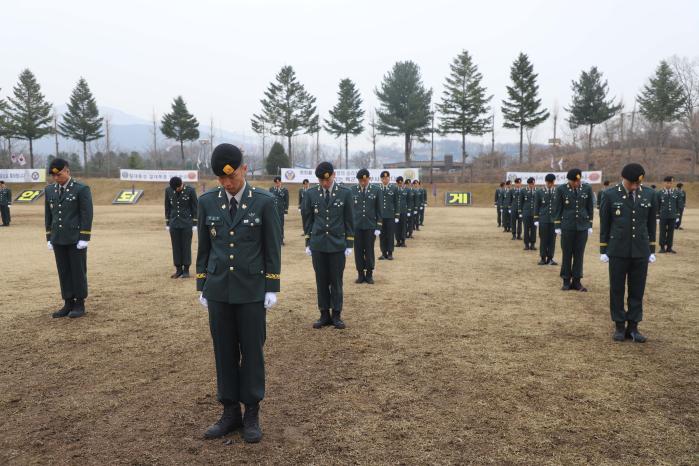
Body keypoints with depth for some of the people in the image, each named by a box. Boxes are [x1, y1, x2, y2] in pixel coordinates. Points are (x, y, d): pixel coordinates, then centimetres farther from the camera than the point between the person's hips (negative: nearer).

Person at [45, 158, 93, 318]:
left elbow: (87, 215, -12)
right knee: (64, 272, 8)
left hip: (76, 239, -5)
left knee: (78, 271, 0)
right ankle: (68, 304, 15)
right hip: (58, 239, 6)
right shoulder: (49, 190, 9)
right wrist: (49, 238, 10)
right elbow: (48, 215, 13)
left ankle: (80, 305, 9)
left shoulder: (82, 189, -9)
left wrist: (84, 239, -16)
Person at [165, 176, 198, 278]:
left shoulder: (190, 190, -8)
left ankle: (186, 270, 10)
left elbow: (195, 207, -3)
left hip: (187, 224, -3)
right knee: (176, 247, 6)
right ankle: (178, 269, 16)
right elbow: (167, 207, 9)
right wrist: (167, 223, 9)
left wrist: (194, 224, -4)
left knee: (186, 246, 2)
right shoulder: (168, 190, 1)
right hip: (174, 224, 3)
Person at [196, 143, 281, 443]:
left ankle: (252, 415, 20)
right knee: (224, 352, 9)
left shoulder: (264, 201, -7)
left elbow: (272, 248, -4)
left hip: (252, 290, -2)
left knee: (252, 351, 6)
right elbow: (204, 247, 7)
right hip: (218, 291, 3)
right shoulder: (207, 201, 1)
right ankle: (230, 413, 23)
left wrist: (272, 289, -5)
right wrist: (202, 288, 7)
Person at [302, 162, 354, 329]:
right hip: (318, 245, 2)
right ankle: (324, 315, 16)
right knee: (321, 281, 7)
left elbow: (349, 220, 1)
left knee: (336, 281, 5)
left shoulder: (345, 193, -2)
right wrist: (308, 243, 6)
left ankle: (336, 315, 15)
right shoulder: (311, 194, 3)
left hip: (337, 244, -1)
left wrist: (349, 244, -1)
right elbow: (308, 220, 9)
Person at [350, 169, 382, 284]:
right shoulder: (352, 190, 1)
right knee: (358, 251, 5)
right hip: (356, 226, 1)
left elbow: (378, 210, 2)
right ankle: (360, 274, 16)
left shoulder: (376, 190, 0)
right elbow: (349, 208, 5)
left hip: (370, 226, -1)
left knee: (369, 251, 5)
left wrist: (378, 227, -2)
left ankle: (369, 274, 17)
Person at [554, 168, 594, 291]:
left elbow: (590, 207, 7)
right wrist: (557, 226, -2)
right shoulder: (561, 189, -5)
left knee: (579, 254, 5)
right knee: (567, 254, 4)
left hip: (582, 226, 2)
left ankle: (576, 281, 13)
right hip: (567, 227, -2)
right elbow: (557, 208, 0)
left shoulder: (587, 188, 1)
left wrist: (590, 225, 5)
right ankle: (566, 281, 13)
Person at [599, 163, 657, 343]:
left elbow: (651, 224, 9)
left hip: (640, 252, 2)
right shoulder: (610, 195, -5)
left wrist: (652, 250, 9)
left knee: (637, 291, 6)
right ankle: (619, 326, 16)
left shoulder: (649, 195, 2)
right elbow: (604, 224, 0)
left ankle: (633, 326, 16)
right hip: (618, 252, -2)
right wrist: (603, 250, 0)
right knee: (617, 290, 5)